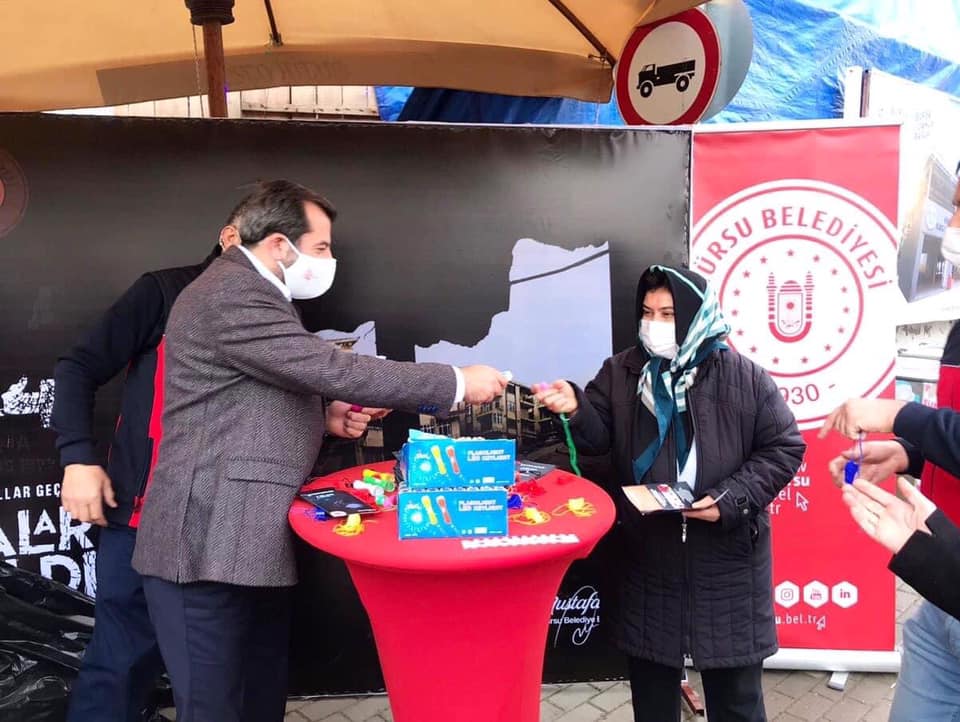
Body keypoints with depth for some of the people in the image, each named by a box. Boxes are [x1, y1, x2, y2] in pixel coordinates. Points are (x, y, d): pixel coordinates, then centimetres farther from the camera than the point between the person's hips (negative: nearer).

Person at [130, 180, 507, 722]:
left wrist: (326, 418, 6)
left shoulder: (249, 293, 17)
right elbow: (332, 369, -24)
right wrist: (457, 383, -17)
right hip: (211, 545, -10)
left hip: (248, 541, 10)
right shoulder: (232, 295, -16)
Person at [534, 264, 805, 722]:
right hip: (648, 556, 3)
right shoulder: (621, 373, 2)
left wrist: (731, 500, -15)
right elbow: (599, 439, 2)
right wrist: (577, 409, -20)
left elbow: (783, 448, -3)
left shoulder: (743, 377, -6)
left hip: (726, 558, -2)